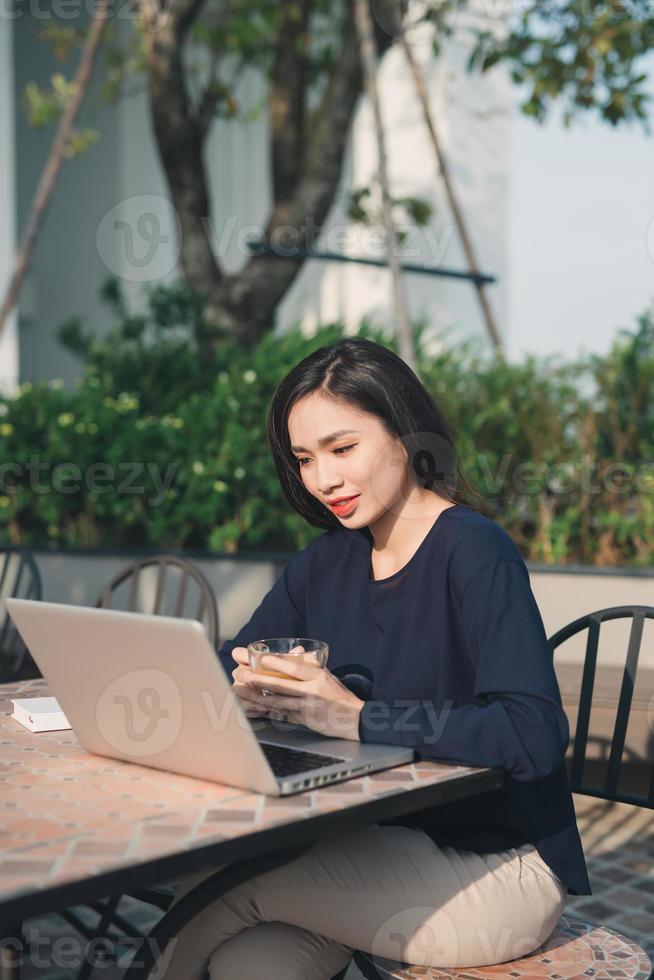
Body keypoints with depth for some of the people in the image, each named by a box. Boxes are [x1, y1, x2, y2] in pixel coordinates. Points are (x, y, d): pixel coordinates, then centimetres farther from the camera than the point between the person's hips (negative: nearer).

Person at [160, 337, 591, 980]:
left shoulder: (474, 553, -16)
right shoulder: (329, 559, 6)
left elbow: (535, 735, -27)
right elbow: (221, 667, 8)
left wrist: (360, 719, -29)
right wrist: (249, 689, -16)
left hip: (497, 868, -5)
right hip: (384, 845, 5)